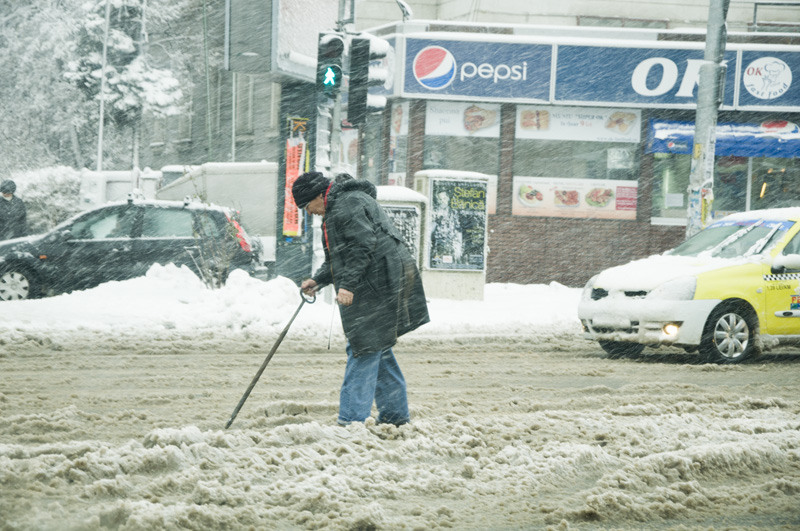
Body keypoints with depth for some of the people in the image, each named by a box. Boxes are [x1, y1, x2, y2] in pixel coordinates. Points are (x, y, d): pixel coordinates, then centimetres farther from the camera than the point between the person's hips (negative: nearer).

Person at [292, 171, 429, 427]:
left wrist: (347, 284, -25)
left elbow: (364, 245, -23)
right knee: (377, 348, 15)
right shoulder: (337, 207, 22)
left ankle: (351, 419, -13)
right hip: (379, 287, 11)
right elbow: (341, 256, 28)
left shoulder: (348, 204, -13)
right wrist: (317, 279, 18)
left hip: (379, 285, -11)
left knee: (364, 348, -11)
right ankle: (395, 414, 21)